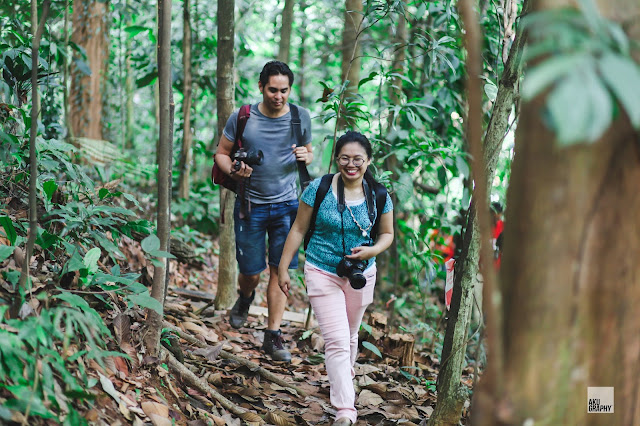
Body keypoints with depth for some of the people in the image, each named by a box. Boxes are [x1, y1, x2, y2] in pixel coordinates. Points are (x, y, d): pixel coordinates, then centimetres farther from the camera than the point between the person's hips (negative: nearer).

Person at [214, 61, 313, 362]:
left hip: (286, 205, 1)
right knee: (251, 272, 5)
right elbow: (221, 153, 3)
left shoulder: (301, 117, 0)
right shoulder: (242, 118, -6)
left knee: (280, 270, -3)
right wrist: (234, 172, -18)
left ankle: (273, 335, 7)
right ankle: (245, 299, 41)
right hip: (251, 206, -1)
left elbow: (309, 152, 14)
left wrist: (305, 157, -11)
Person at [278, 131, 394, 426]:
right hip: (322, 273, -3)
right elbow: (298, 230, -2)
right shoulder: (318, 189, -11)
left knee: (350, 335, 20)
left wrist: (372, 250, -13)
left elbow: (387, 234, 9)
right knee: (336, 340, -12)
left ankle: (343, 375, 48)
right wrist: (283, 268, -1)